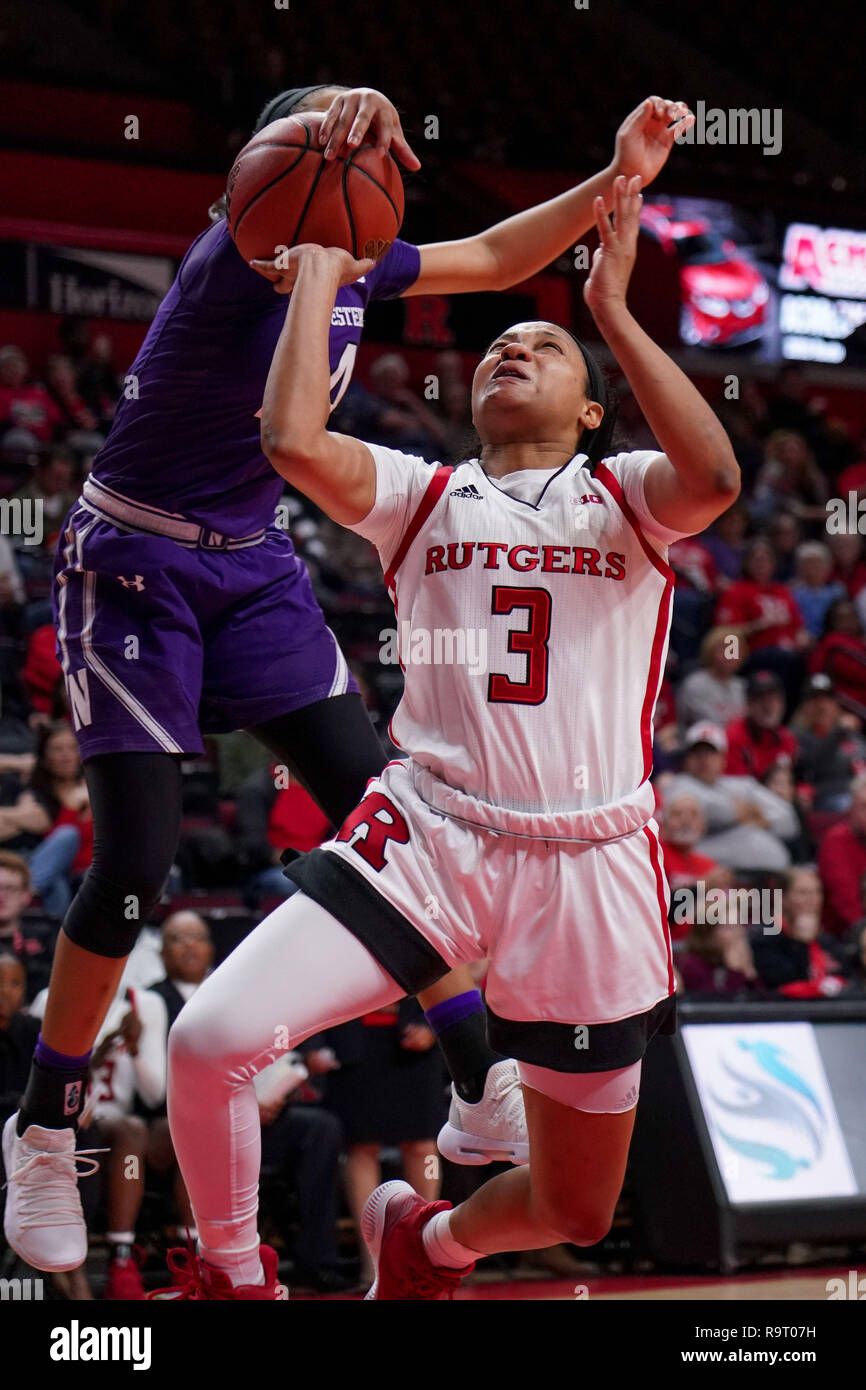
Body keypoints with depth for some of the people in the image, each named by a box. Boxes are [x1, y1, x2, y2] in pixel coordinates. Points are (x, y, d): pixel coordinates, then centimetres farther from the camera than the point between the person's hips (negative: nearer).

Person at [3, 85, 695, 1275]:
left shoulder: (357, 270, 0)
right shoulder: (235, 261, -23)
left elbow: (493, 258, 15)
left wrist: (616, 178, 2)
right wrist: (327, 125, -70)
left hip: (253, 570, 7)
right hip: (132, 567, -7)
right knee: (134, 863, -10)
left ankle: (485, 1092, 6)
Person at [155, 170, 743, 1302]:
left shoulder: (626, 496, 8)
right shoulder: (424, 497, 11)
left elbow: (715, 478, -17)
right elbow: (294, 441, -9)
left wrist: (613, 308, -15)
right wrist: (322, 268, -1)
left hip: (589, 861, 0)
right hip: (427, 833, 0)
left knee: (576, 1214, 10)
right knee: (208, 1039, -22)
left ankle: (429, 1238, 45)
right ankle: (233, 1276, 4)